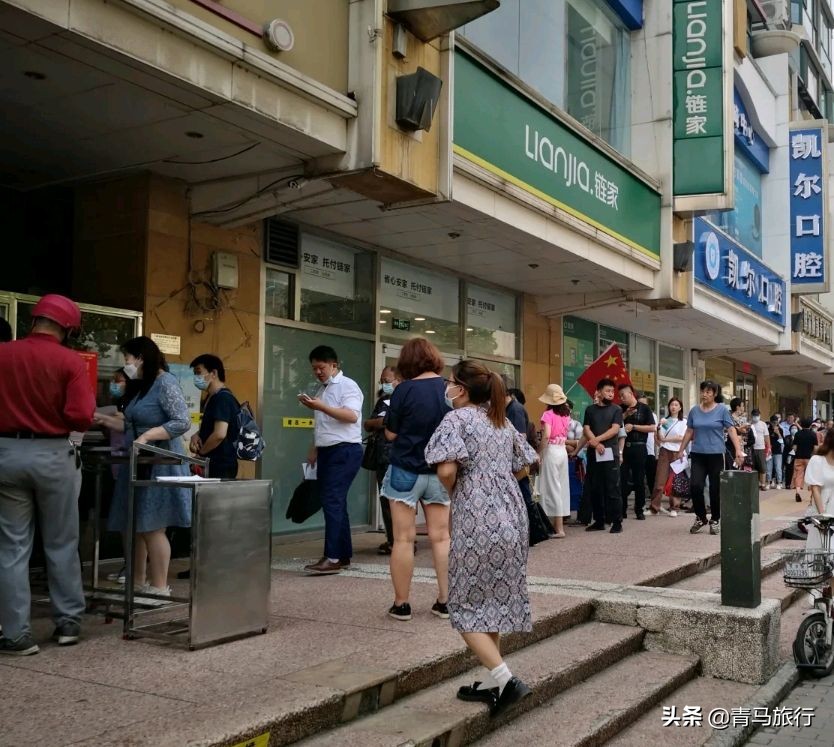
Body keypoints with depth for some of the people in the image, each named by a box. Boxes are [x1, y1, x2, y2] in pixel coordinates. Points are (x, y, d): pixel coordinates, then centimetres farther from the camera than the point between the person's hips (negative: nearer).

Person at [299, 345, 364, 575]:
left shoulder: (348, 386, -7)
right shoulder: (321, 390, 18)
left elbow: (351, 416, -23)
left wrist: (320, 407, -29)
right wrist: (314, 451, 19)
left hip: (345, 451, -9)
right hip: (327, 452, 9)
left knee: (332, 501, -15)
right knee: (335, 503, 10)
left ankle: (333, 558, -16)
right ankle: (343, 555, 16)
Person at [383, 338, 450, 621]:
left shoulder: (405, 390, -12)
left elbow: (391, 434, -7)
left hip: (407, 471, -3)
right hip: (440, 472, 4)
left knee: (403, 539, 3)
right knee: (441, 537, 10)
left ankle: (401, 605, 9)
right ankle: (445, 601, 13)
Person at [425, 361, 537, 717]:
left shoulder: (456, 418, -7)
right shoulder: (503, 422, 15)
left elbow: (447, 470, -19)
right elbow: (522, 464, 21)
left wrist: (452, 493, 0)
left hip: (478, 518, -7)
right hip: (511, 514, 8)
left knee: (467, 604, 1)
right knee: (496, 598, 15)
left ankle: (505, 679, -9)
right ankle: (493, 681, 20)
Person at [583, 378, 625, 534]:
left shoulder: (616, 409, 5)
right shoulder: (590, 409, 12)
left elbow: (615, 429, -7)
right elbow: (586, 429, 2)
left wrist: (597, 439, -13)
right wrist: (596, 443, -14)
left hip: (610, 453, -3)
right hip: (593, 454, 3)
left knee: (612, 488, -6)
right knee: (594, 489, 6)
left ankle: (617, 522, -2)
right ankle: (599, 521, 14)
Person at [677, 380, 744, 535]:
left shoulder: (722, 409, -3)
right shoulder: (694, 411, 6)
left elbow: (731, 430, -6)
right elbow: (689, 432, 12)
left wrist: (739, 450, -15)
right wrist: (681, 450, 14)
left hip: (716, 454, -2)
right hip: (697, 454, 2)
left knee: (715, 488, 4)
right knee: (695, 486, -9)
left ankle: (715, 520, 20)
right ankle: (700, 517, 10)